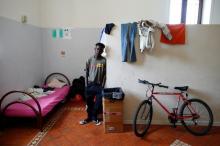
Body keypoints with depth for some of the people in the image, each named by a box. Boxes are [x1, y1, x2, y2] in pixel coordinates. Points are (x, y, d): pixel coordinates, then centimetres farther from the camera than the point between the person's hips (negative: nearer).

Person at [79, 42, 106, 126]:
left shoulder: (104, 60, -6)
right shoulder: (90, 60, 0)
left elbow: (104, 74, -5)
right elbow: (87, 72, 8)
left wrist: (102, 86, -9)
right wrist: (88, 81, 3)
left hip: (99, 85, -1)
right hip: (90, 85, 2)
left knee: (98, 103, 6)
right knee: (89, 103, 12)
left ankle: (94, 118, 28)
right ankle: (89, 117, 32)